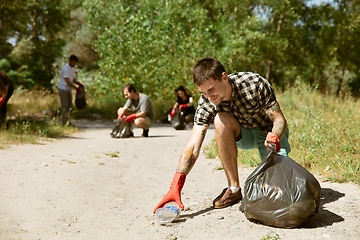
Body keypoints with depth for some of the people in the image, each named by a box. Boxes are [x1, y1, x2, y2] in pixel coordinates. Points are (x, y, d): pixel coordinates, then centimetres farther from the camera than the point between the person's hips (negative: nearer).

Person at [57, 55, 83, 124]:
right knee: (65, 105, -5)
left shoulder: (73, 68, 9)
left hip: (68, 89, 9)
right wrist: (76, 88, -26)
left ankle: (66, 119, 24)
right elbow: (67, 82, -24)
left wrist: (78, 83, -9)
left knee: (69, 105, 12)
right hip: (63, 89, -9)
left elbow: (73, 79, 12)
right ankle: (64, 122, 1)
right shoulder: (65, 69, -20)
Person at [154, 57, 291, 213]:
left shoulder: (255, 84, -29)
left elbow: (280, 120, -22)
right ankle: (233, 189, -21)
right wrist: (175, 186, -41)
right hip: (244, 134, 3)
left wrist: (275, 136, -47)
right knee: (221, 119, -33)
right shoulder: (206, 103, -23)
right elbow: (193, 146, -29)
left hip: (270, 132, -2)